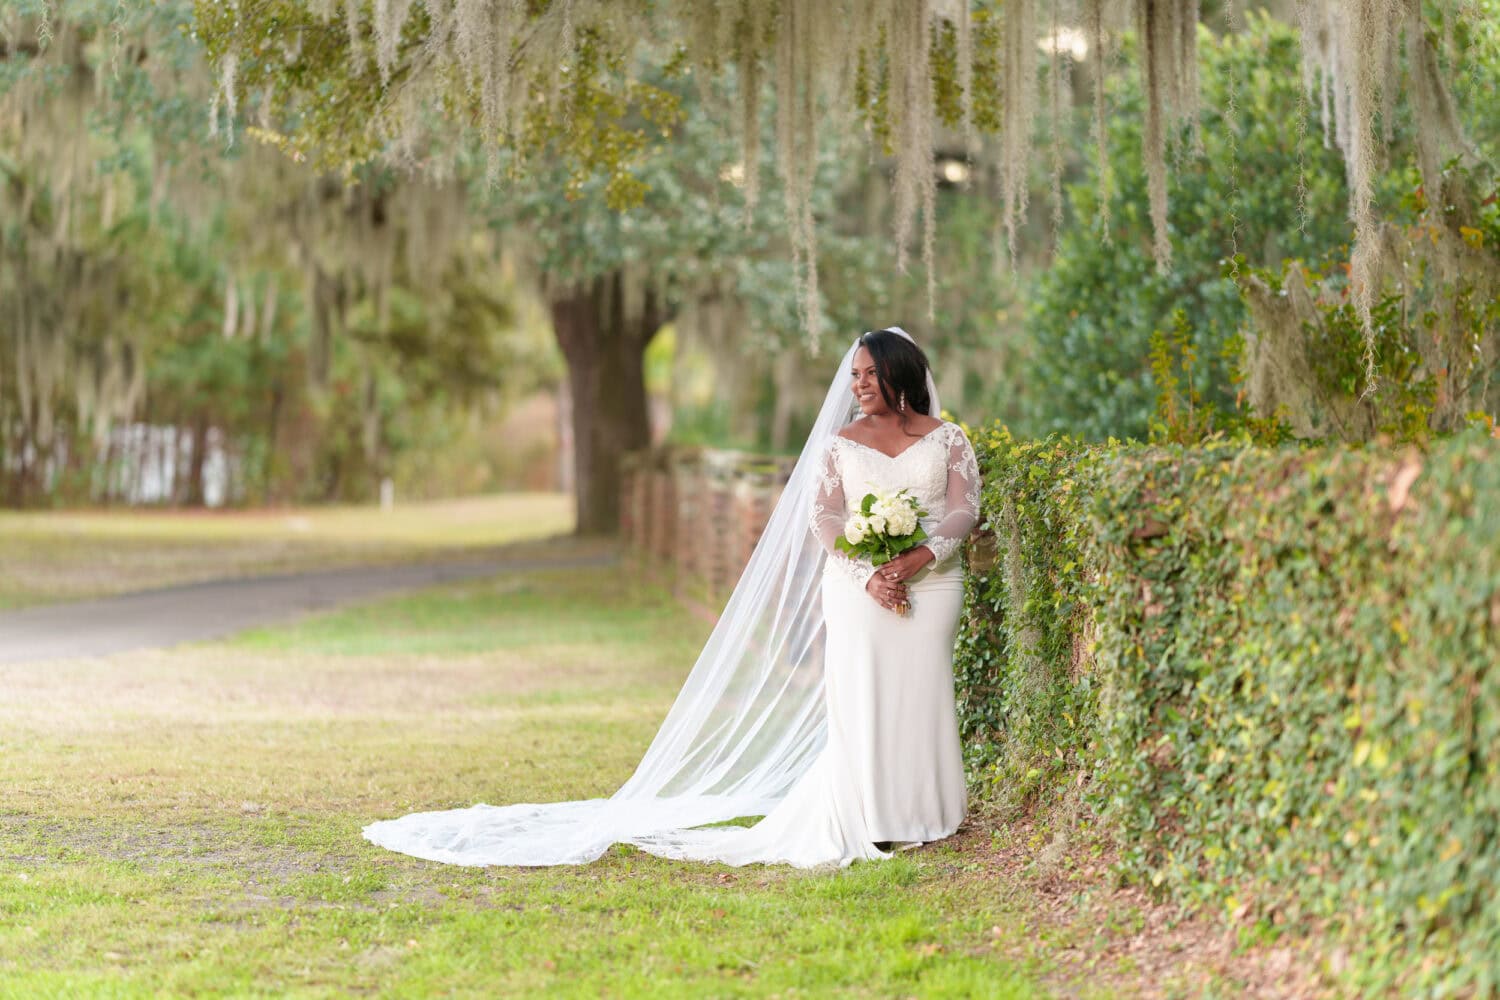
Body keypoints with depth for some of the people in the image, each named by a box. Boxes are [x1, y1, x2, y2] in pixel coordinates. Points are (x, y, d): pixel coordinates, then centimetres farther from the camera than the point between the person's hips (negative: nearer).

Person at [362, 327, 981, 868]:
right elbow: (825, 518, -1)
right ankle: (868, 821, -3)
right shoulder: (839, 443, 7)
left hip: (929, 584, 1)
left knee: (919, 694, -1)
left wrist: (923, 555, -17)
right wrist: (867, 574, -15)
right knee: (859, 699, -6)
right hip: (858, 589, -1)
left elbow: (965, 508, 1)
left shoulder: (947, 439, 8)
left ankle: (915, 815, 6)